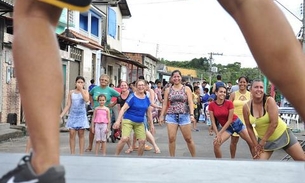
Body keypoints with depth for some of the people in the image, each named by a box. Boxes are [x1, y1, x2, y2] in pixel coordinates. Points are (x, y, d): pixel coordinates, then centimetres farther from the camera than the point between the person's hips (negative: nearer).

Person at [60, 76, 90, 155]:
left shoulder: (85, 92, 3)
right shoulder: (71, 92, 6)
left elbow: (86, 100, -20)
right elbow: (68, 105, 5)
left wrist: (81, 89, -17)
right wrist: (61, 115, -2)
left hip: (81, 115, -1)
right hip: (72, 115, 1)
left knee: (81, 134, 2)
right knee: (72, 134, -5)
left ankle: (81, 153, 4)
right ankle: (72, 153, 1)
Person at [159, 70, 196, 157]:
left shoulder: (186, 89, 3)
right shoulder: (168, 90, 8)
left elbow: (190, 102, -5)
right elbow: (165, 104, 9)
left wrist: (192, 115, -17)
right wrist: (162, 116, 3)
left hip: (184, 116, -2)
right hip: (171, 116, 2)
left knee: (188, 139, 2)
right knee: (171, 138, -4)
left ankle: (194, 157, 17)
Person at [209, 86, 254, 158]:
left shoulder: (229, 103, -18)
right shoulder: (211, 105, -13)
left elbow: (230, 120, -17)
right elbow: (213, 122, -10)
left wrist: (220, 133, -20)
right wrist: (217, 134, -21)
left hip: (236, 123, -1)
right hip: (226, 127, 1)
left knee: (251, 142, 2)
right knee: (216, 144, -18)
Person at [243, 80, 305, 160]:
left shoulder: (269, 101, -21)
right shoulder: (246, 107, -12)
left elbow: (274, 123, -24)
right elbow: (249, 128, -5)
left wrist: (262, 141, -21)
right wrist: (256, 144, -9)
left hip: (282, 134, -1)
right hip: (265, 140, 2)